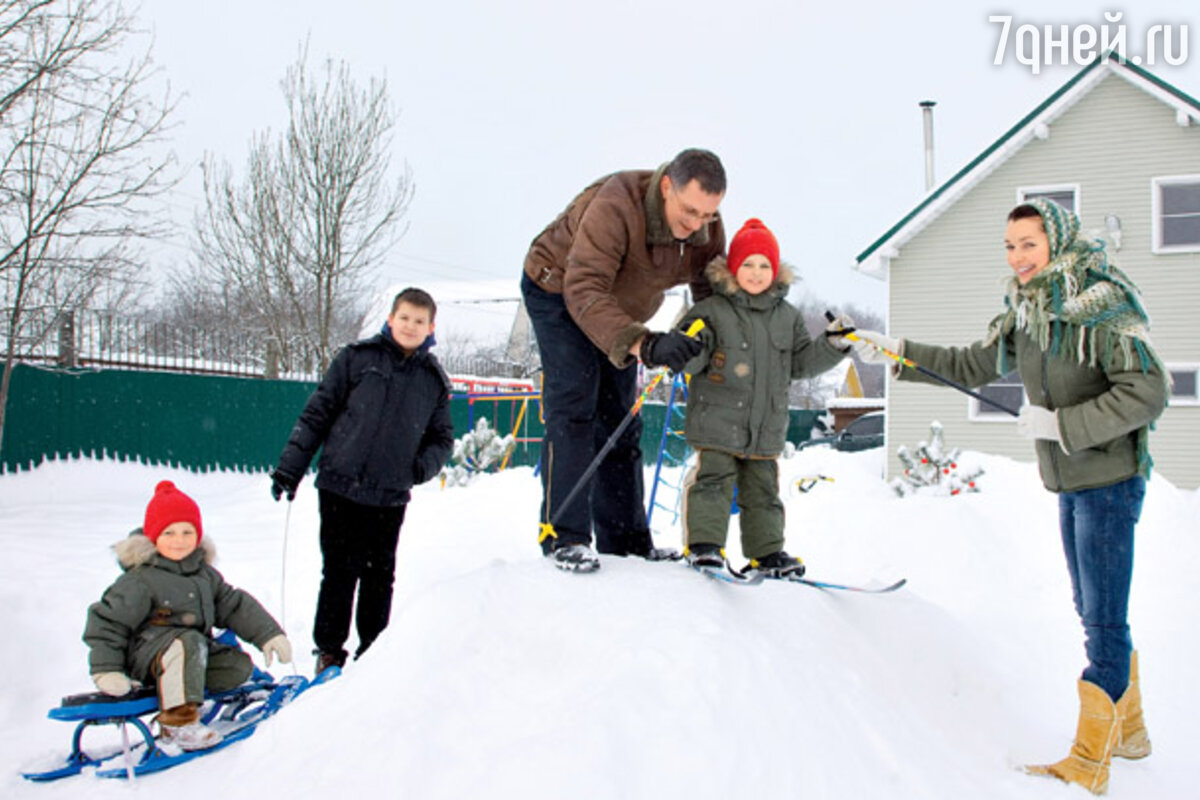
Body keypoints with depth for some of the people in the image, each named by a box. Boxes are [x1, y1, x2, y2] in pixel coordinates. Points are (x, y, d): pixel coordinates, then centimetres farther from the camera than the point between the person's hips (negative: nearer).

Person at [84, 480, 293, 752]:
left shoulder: (205, 573, 9)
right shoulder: (140, 579, -11)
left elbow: (234, 605, 15)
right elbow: (107, 620, -9)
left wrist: (269, 635, 6)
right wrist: (106, 670, -16)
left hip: (194, 651, 7)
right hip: (144, 654, -7)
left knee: (239, 665, -8)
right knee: (187, 643, -36)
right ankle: (178, 721, -35)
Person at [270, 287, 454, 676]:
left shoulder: (434, 380, 8)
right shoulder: (357, 358, 1)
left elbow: (442, 438, 17)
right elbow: (317, 413, 3)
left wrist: (422, 467, -4)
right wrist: (290, 466, 1)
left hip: (390, 498, 2)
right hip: (340, 486, -2)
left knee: (380, 576, 8)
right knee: (339, 571, 3)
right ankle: (329, 650, 17)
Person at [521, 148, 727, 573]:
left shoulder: (707, 229, -16)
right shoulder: (615, 206, -38)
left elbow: (712, 293, -2)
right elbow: (583, 291, -46)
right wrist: (644, 344, -59)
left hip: (617, 310, 7)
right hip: (558, 293, -6)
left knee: (620, 420, 4)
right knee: (573, 404, -19)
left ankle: (624, 538, 9)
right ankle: (563, 534, -17)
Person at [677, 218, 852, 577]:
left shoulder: (787, 317, 10)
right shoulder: (711, 311, -5)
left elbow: (801, 361, 16)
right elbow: (688, 362, -7)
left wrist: (834, 346, 5)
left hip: (766, 426, 4)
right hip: (718, 421, -4)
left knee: (763, 489, 11)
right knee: (713, 479, -6)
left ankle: (767, 550, 19)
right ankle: (704, 543, 3)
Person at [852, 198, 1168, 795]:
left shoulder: (1106, 304, -17)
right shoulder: (1025, 312, 7)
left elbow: (1148, 392, -21)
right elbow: (973, 366, 17)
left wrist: (1061, 424, -23)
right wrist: (900, 353, 11)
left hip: (1109, 481, -9)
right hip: (1070, 483, 9)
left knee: (1103, 621, -3)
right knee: (1093, 612, 19)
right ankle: (1127, 731, 36)